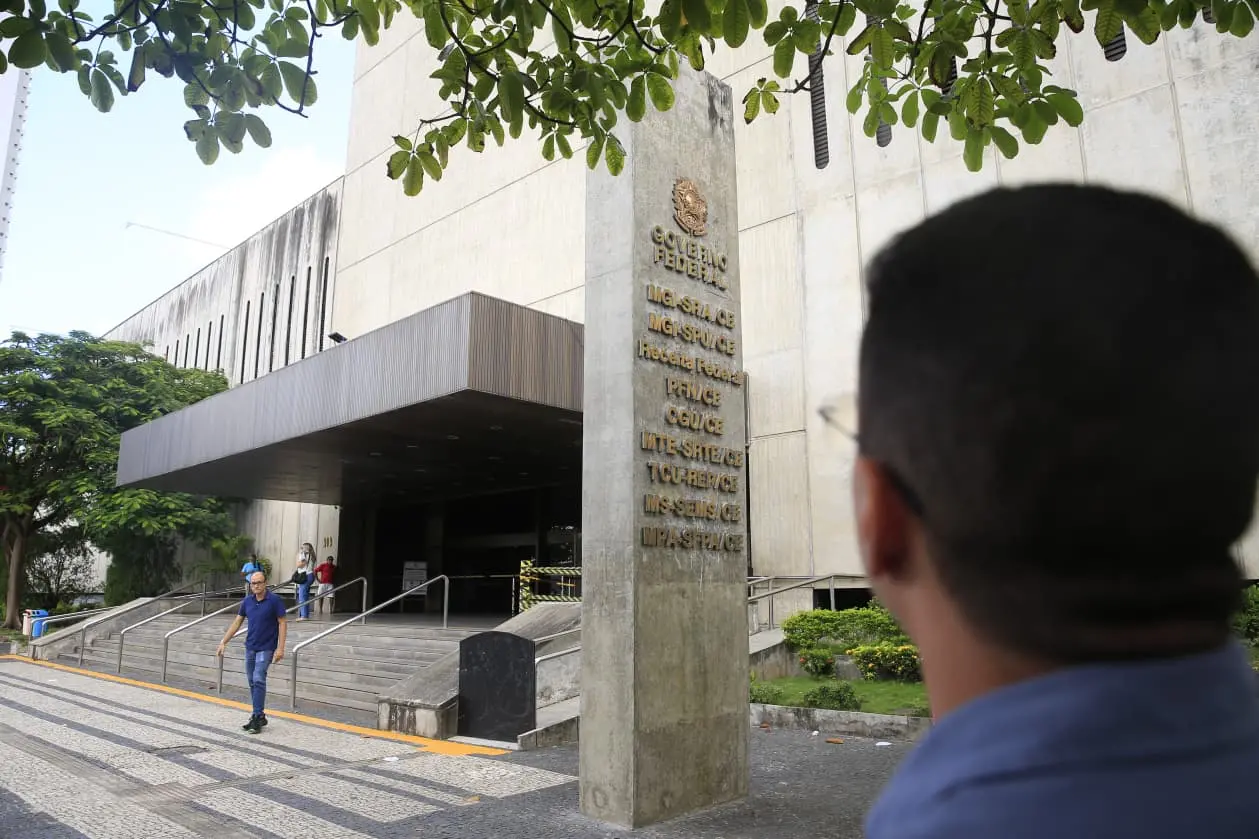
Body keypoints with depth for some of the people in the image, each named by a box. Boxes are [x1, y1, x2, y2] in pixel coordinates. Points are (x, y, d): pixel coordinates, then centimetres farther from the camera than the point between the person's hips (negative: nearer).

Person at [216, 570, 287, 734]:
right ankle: (259, 716, 20)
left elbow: (282, 623, -11)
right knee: (252, 682, 10)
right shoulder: (247, 601, 4)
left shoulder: (274, 600, -11)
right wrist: (223, 642, 6)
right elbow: (237, 622, 11)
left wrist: (280, 648, -17)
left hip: (266, 648, -6)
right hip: (250, 647, 6)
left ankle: (257, 717, -8)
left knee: (258, 680, -13)